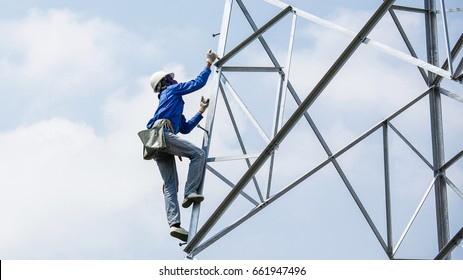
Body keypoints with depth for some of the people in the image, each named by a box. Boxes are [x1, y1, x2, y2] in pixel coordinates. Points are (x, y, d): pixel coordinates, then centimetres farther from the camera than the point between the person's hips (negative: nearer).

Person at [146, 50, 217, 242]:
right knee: (198, 154, -12)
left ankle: (174, 224, -17)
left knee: (170, 186, -4)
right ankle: (190, 192, -22)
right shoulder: (172, 90, 17)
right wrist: (209, 63, 22)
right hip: (163, 134, -8)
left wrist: (201, 111, 36)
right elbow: (198, 83, 11)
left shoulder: (171, 102, 39)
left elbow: (185, 128, 35)